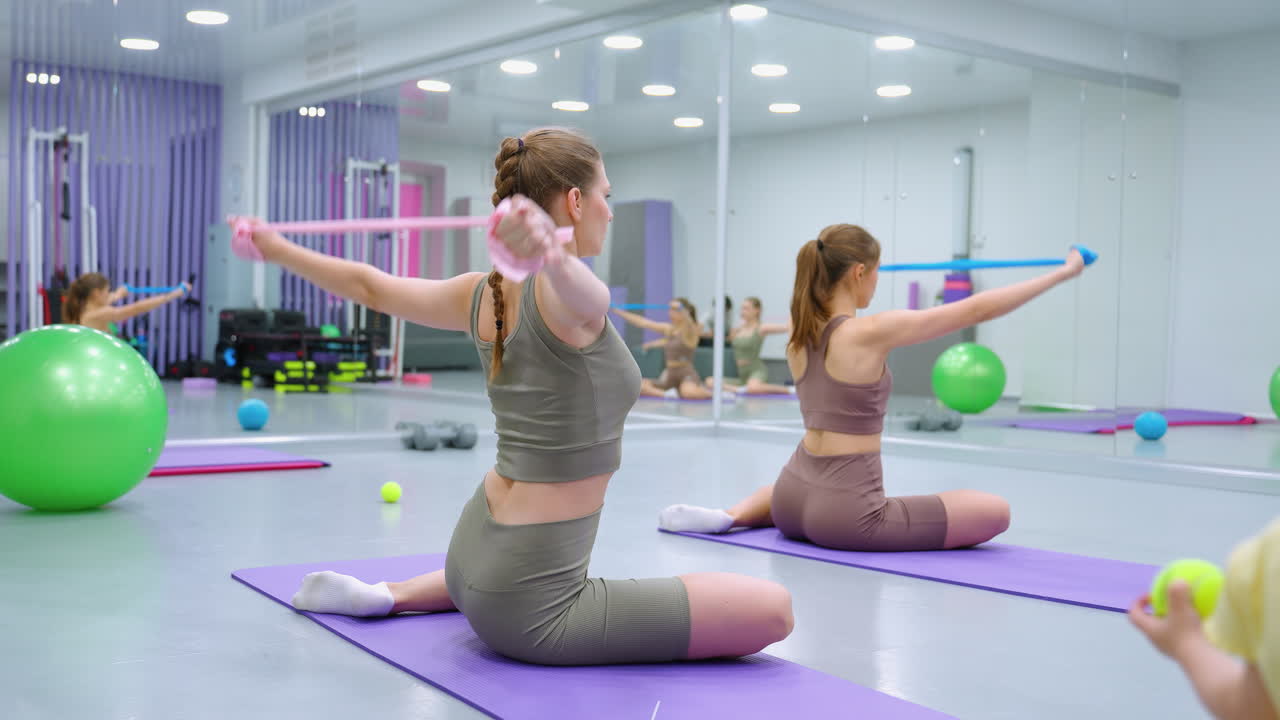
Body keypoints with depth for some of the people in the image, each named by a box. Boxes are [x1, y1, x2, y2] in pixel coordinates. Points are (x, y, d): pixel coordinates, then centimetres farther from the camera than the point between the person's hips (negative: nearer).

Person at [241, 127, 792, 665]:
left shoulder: (482, 294, 3)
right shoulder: (568, 298, -19)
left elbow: (368, 286, 16)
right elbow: (572, 280, -45)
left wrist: (276, 248, 31)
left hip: (472, 553, 9)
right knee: (774, 610, -10)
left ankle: (388, 595, 33)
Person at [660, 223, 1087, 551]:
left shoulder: (800, 334, 4)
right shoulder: (872, 332, -15)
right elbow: (976, 310, -10)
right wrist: (1062, 273, -1)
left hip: (793, 497, 7)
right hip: (845, 514, -7)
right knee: (996, 513, 3)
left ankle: (733, 515, 16)